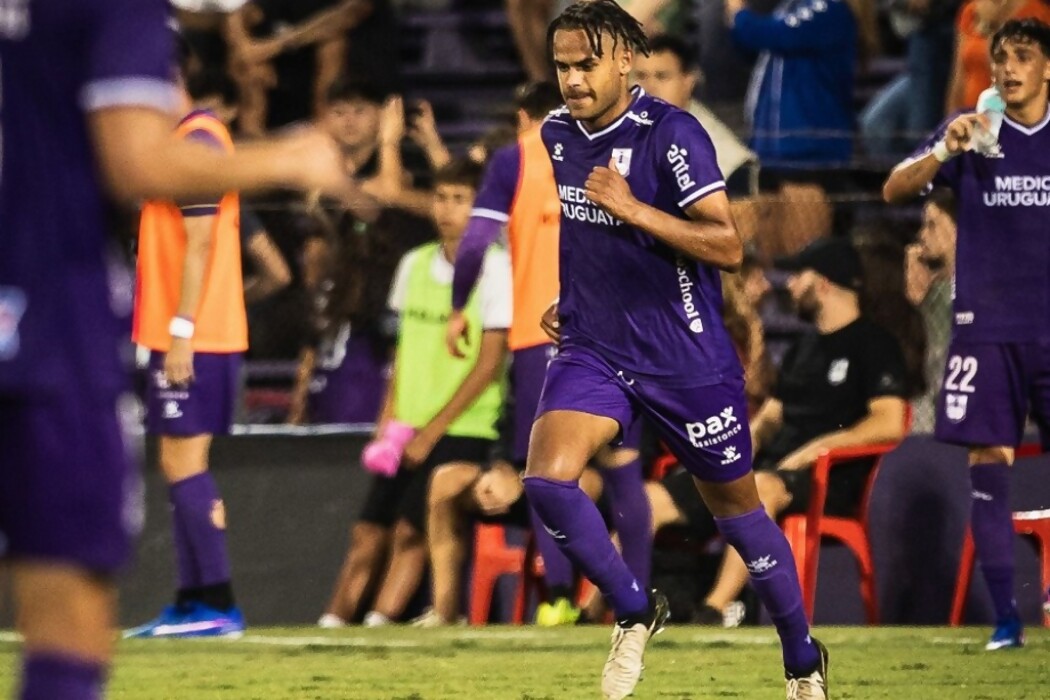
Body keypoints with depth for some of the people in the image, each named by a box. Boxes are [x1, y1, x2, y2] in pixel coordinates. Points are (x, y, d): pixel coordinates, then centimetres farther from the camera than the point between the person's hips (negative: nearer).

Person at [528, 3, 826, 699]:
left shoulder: (672, 133, -17)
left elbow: (728, 246, -23)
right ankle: (634, 612, 3)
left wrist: (634, 209, -30)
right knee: (546, 479, -20)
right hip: (593, 351, 5)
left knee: (736, 508, 9)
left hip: (687, 358, -5)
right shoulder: (558, 134, 4)